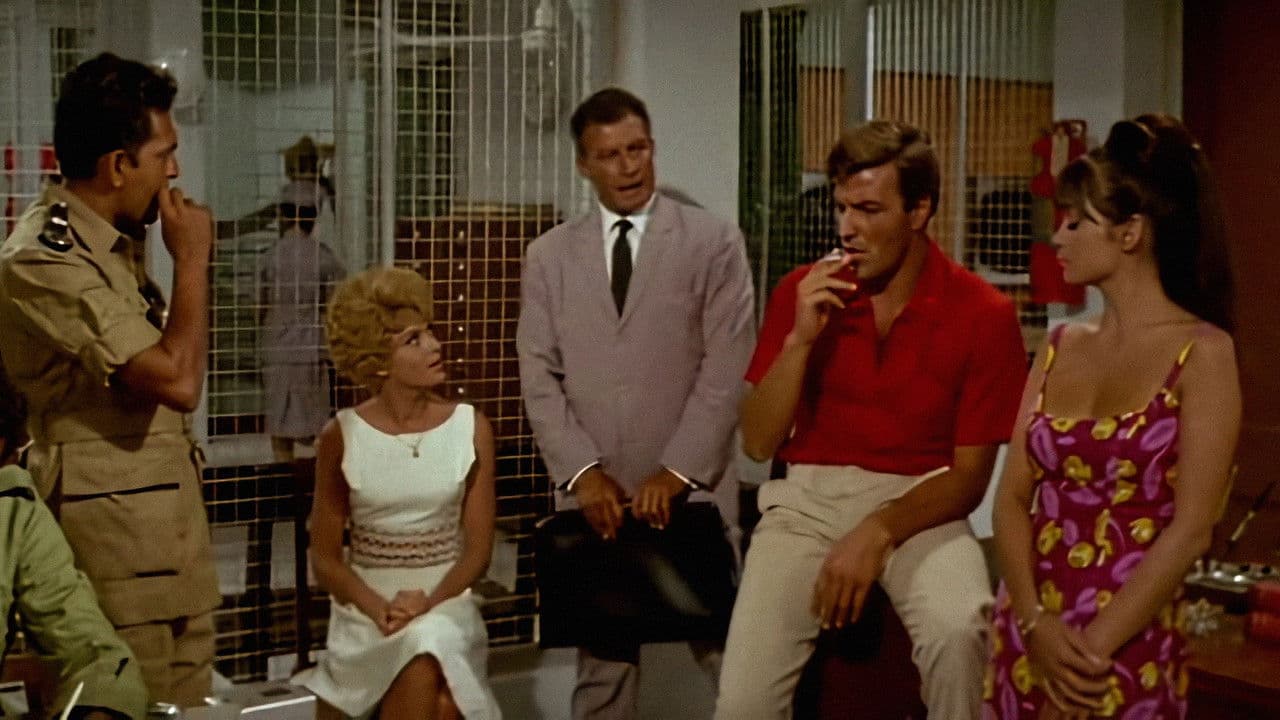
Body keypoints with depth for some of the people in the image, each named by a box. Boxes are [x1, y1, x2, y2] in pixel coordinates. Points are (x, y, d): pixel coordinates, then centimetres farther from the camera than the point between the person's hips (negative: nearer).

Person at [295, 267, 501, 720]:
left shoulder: (471, 428, 2)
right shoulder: (342, 436, 0)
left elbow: (478, 550, 2)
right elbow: (324, 558, 3)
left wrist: (429, 602, -16)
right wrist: (380, 608, -15)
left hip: (447, 605, 1)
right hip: (367, 612, -1)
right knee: (425, 666, -33)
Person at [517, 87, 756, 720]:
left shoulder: (714, 242, 2)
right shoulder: (549, 255, 10)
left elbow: (727, 369, -4)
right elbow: (539, 377, 5)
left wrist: (679, 471, -11)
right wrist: (582, 471, -7)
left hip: (691, 490, -2)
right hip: (592, 494, 3)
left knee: (732, 657, -2)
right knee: (601, 666, 10)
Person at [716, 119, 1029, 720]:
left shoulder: (983, 314, -7)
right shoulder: (801, 292, 1)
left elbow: (970, 476, -5)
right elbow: (758, 443, 0)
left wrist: (878, 532, -20)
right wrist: (800, 338, -13)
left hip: (920, 506, -1)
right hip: (809, 498, 1)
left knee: (958, 631, -33)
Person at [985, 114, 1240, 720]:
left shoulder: (1202, 352, -7)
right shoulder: (1059, 346, 7)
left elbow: (1191, 530, -13)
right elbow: (1013, 498, 2)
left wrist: (1093, 648, -14)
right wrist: (1037, 623, -12)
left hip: (1127, 652, -4)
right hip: (1026, 636, 5)